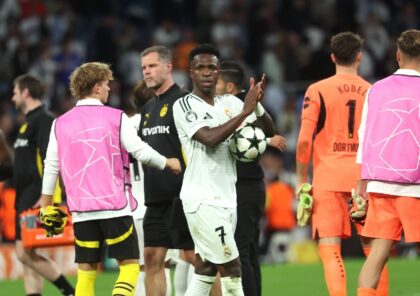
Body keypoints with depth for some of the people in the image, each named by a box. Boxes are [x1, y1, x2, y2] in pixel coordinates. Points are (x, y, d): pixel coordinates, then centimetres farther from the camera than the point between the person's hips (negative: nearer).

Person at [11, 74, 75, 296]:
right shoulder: (29, 122, 20)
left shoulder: (43, 120, -10)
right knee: (26, 253, 6)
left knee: (26, 252, -15)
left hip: (35, 198, -10)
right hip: (25, 199, 10)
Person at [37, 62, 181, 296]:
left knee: (86, 272, 9)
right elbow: (141, 152, -5)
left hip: (81, 210, 4)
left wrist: (46, 203, 20)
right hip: (115, 206, -4)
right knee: (130, 265, 2)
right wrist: (168, 163, 13)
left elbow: (52, 165, 9)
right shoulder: (115, 118, -3)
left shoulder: (60, 124, 7)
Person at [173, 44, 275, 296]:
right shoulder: (184, 106, -6)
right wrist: (244, 112, -21)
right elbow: (210, 138, -21)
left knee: (205, 270, 9)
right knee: (232, 268, -8)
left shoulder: (230, 103, 12)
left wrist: (257, 105, -10)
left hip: (227, 197, 7)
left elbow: (269, 131, 8)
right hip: (203, 199, -7)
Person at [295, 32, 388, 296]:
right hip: (364, 177, 2)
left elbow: (304, 140, -7)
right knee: (374, 251, 10)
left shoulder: (317, 91, -1)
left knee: (329, 250, -5)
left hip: (329, 177, -2)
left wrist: (301, 180, 3)